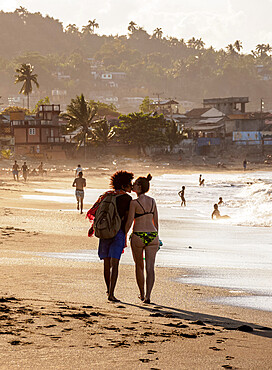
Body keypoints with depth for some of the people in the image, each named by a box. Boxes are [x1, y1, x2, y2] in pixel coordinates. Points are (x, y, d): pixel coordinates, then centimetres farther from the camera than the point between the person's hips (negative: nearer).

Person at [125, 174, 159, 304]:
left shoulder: (134, 203, -10)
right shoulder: (152, 201, 6)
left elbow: (129, 223, -11)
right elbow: (156, 221, 12)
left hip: (138, 236, -3)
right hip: (152, 235, 3)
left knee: (139, 266, 15)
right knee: (150, 267, -2)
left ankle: (142, 294, 26)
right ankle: (147, 296, -15)